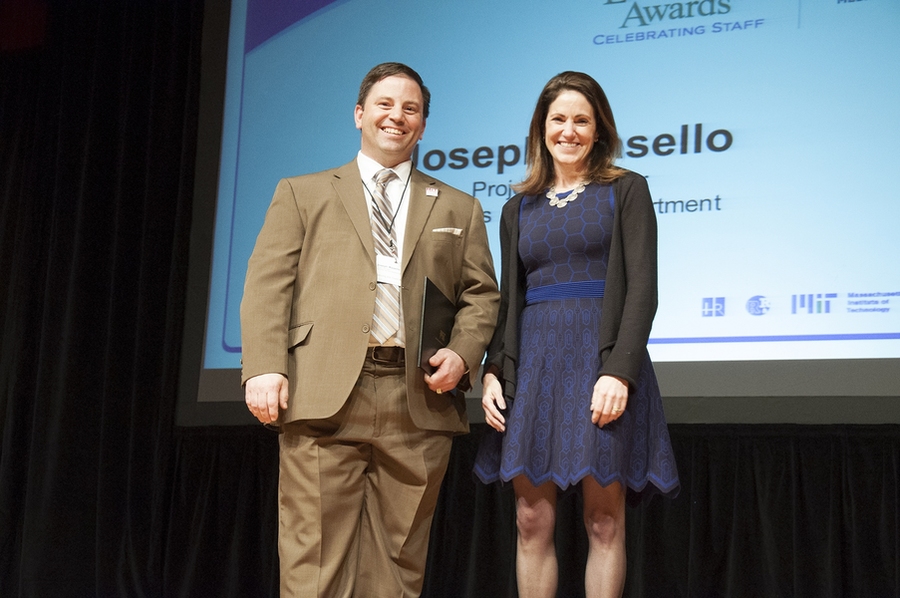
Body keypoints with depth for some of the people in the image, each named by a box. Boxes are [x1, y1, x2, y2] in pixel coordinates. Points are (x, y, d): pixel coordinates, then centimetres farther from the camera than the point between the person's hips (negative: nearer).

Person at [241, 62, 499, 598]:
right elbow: (267, 286, 6)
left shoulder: (459, 209, 22)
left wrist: (463, 354, -5)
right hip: (323, 398, -2)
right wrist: (264, 368, -8)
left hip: (419, 400, 2)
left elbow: (481, 294, 15)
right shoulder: (302, 194, 16)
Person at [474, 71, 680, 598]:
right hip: (533, 364, 4)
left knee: (605, 520, -2)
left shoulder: (626, 190, 5)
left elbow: (642, 288, -4)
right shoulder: (520, 208, 17)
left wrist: (619, 371, -16)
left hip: (602, 359, -3)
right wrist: (493, 371, 1)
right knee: (532, 520, 1)